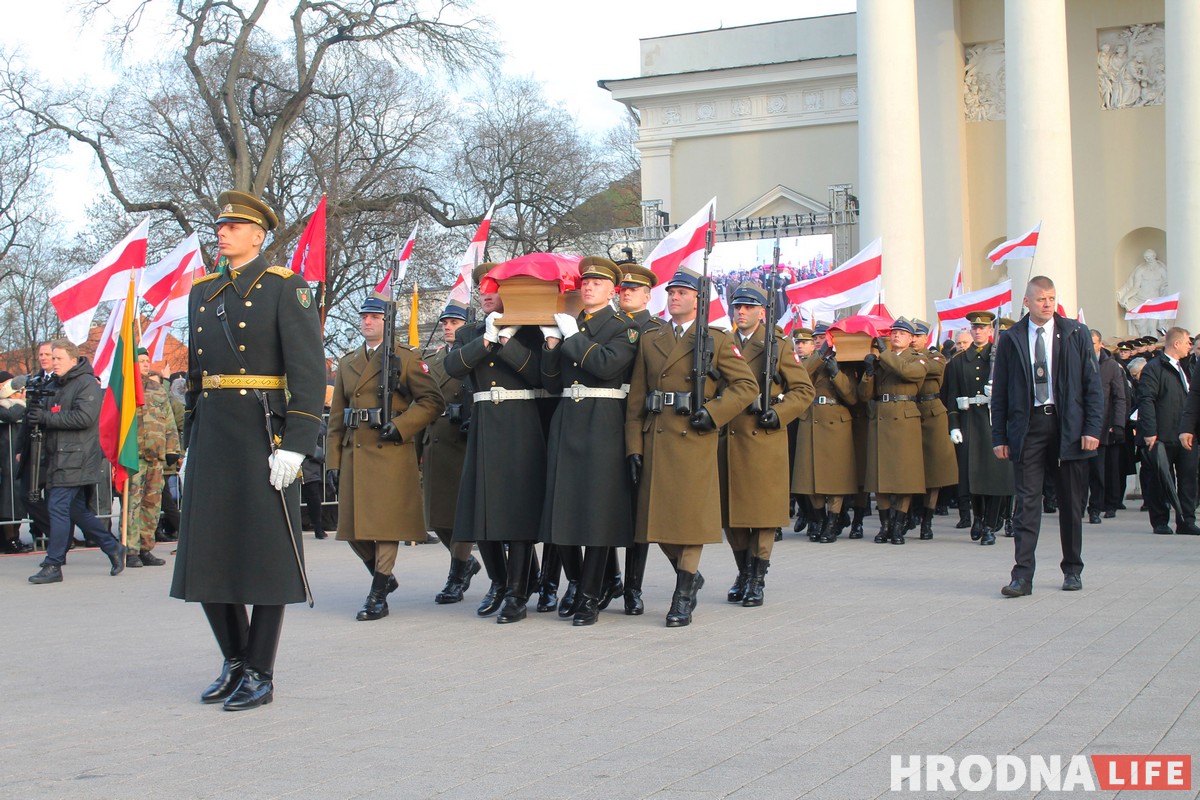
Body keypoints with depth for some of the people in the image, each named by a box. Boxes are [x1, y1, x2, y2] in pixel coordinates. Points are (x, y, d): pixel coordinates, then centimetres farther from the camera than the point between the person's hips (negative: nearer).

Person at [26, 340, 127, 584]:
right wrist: (36, 414, 4)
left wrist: (46, 417, -20)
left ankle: (53, 565, -9)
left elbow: (84, 417, -20)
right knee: (77, 510, 11)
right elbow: (49, 413, 27)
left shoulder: (87, 383, -8)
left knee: (59, 507, -12)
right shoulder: (57, 385, 21)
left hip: (76, 460, -9)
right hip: (60, 458, 9)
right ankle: (113, 548, 22)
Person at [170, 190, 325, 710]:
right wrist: (190, 443, 17)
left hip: (263, 432, -6)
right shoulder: (203, 292, 17)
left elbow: (309, 370, -10)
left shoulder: (284, 288, -3)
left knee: (266, 552, -1)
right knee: (206, 553, 7)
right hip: (211, 431, 7)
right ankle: (235, 662, 22)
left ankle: (260, 674, 8)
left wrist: (295, 445, -17)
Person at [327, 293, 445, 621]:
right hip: (354, 452, 5)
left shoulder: (405, 358, 3)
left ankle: (378, 596, -1)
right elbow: (337, 415, 18)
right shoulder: (347, 362, 17)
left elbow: (433, 400, -1)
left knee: (385, 523, -6)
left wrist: (400, 426, -13)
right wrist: (334, 460, 11)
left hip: (391, 453, -5)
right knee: (354, 525, 6)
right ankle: (384, 577, 27)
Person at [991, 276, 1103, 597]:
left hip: (1068, 426, 1)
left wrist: (1092, 428, -6)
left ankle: (1072, 570, 22)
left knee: (1071, 503, 8)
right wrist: (999, 437, 0)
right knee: (1026, 501, -6)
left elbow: (1092, 385, 3)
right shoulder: (1010, 339, 5)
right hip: (1028, 426, -1)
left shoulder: (1076, 334, 5)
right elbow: (999, 391, 6)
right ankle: (1022, 576, -8)